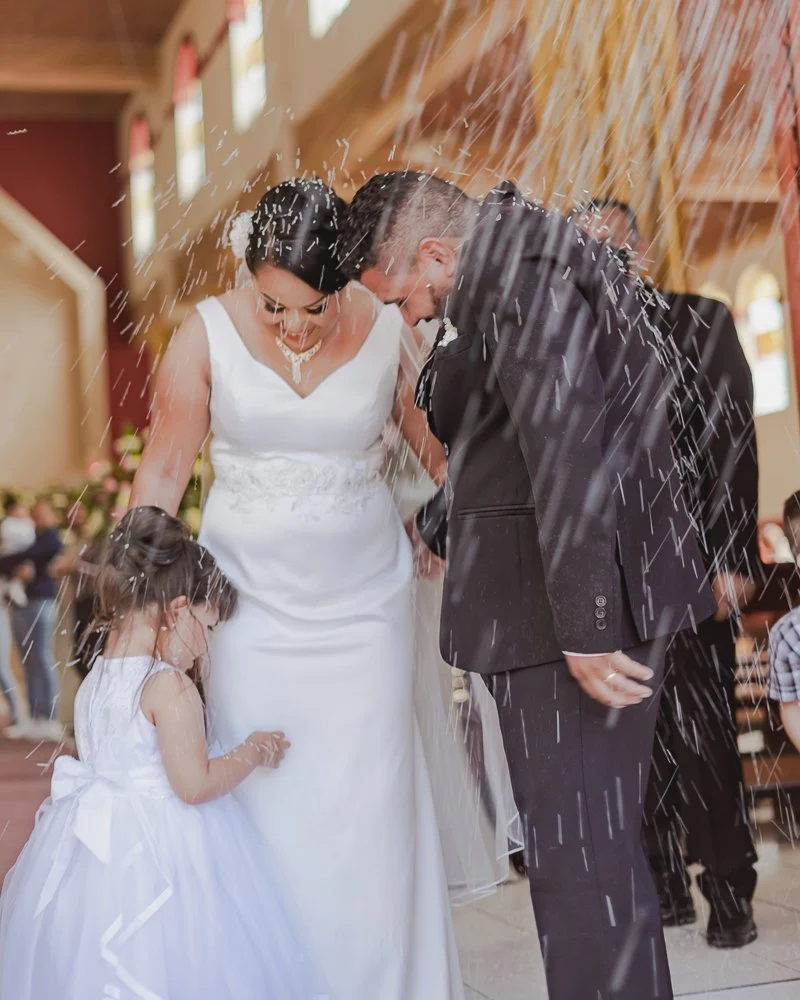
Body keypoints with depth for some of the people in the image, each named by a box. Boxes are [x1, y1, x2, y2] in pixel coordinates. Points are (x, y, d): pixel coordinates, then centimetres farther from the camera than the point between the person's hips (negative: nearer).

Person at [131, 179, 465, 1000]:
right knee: (267, 803, 1)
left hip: (362, 601, 1)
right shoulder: (209, 334, -6)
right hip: (253, 600, 0)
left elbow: (439, 449, 7)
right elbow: (162, 473, 0)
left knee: (370, 802, 3)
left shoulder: (387, 330, -4)